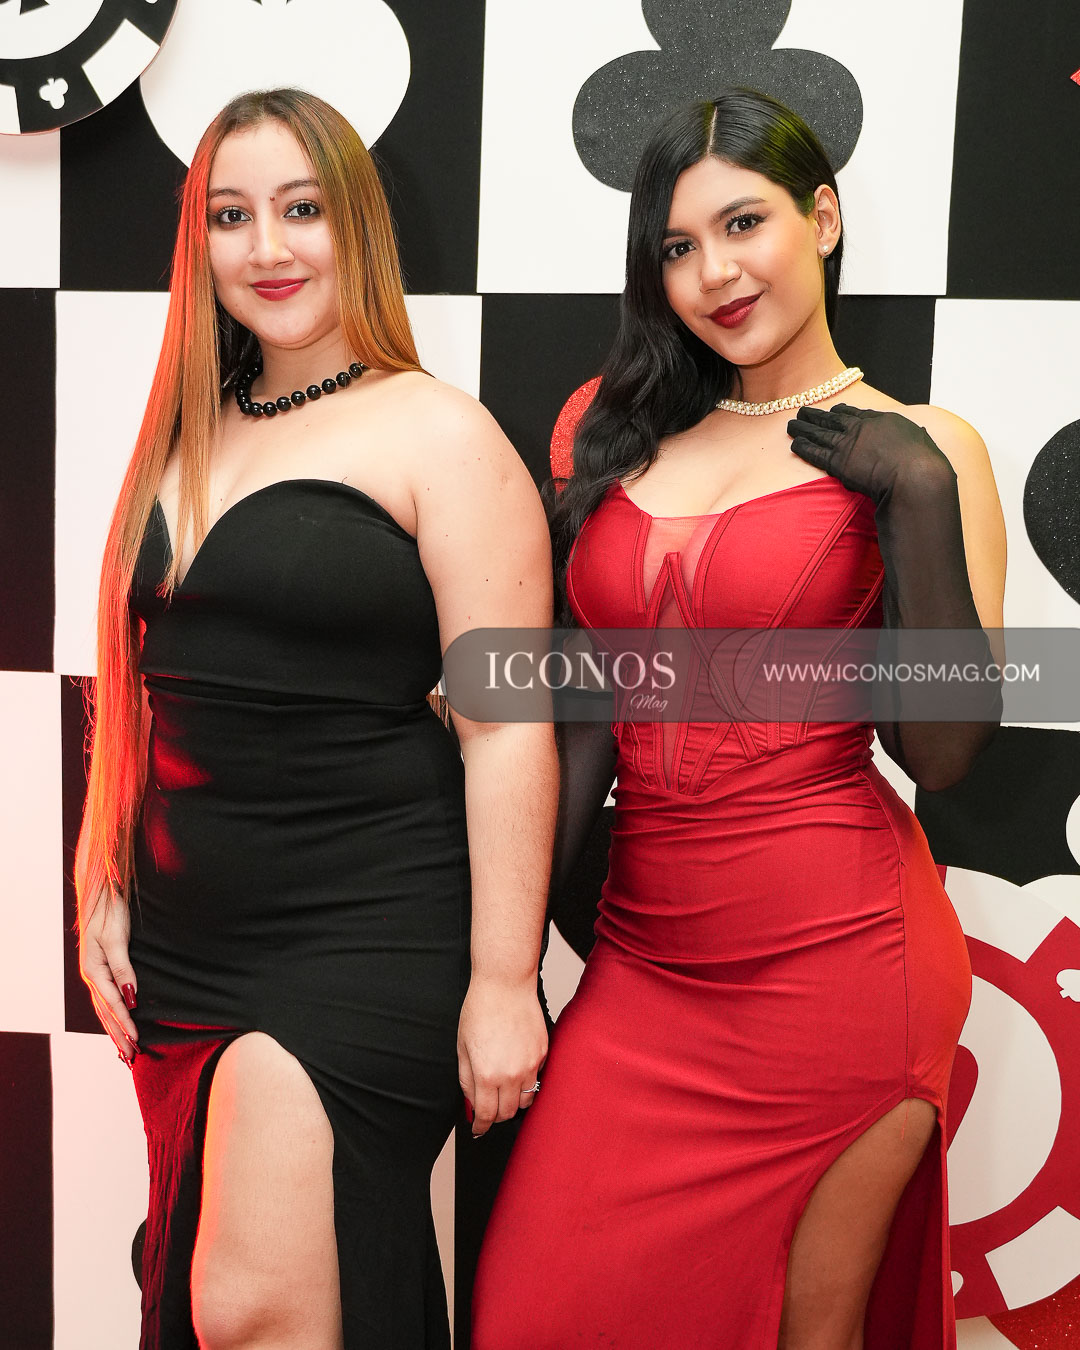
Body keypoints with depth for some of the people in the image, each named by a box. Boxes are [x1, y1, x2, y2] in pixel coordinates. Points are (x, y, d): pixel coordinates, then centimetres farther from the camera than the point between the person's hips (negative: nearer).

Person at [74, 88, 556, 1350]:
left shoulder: (437, 433, -7)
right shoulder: (184, 439, 13)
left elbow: (505, 726, -12)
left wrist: (501, 984, -15)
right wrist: (99, 889, 15)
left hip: (362, 940, -7)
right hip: (180, 950, 7)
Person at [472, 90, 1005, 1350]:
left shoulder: (917, 447, -2)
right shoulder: (627, 436, 9)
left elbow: (943, 749, -8)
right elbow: (587, 718, 11)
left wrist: (917, 499, -17)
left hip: (836, 957, -4)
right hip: (647, 956, 4)